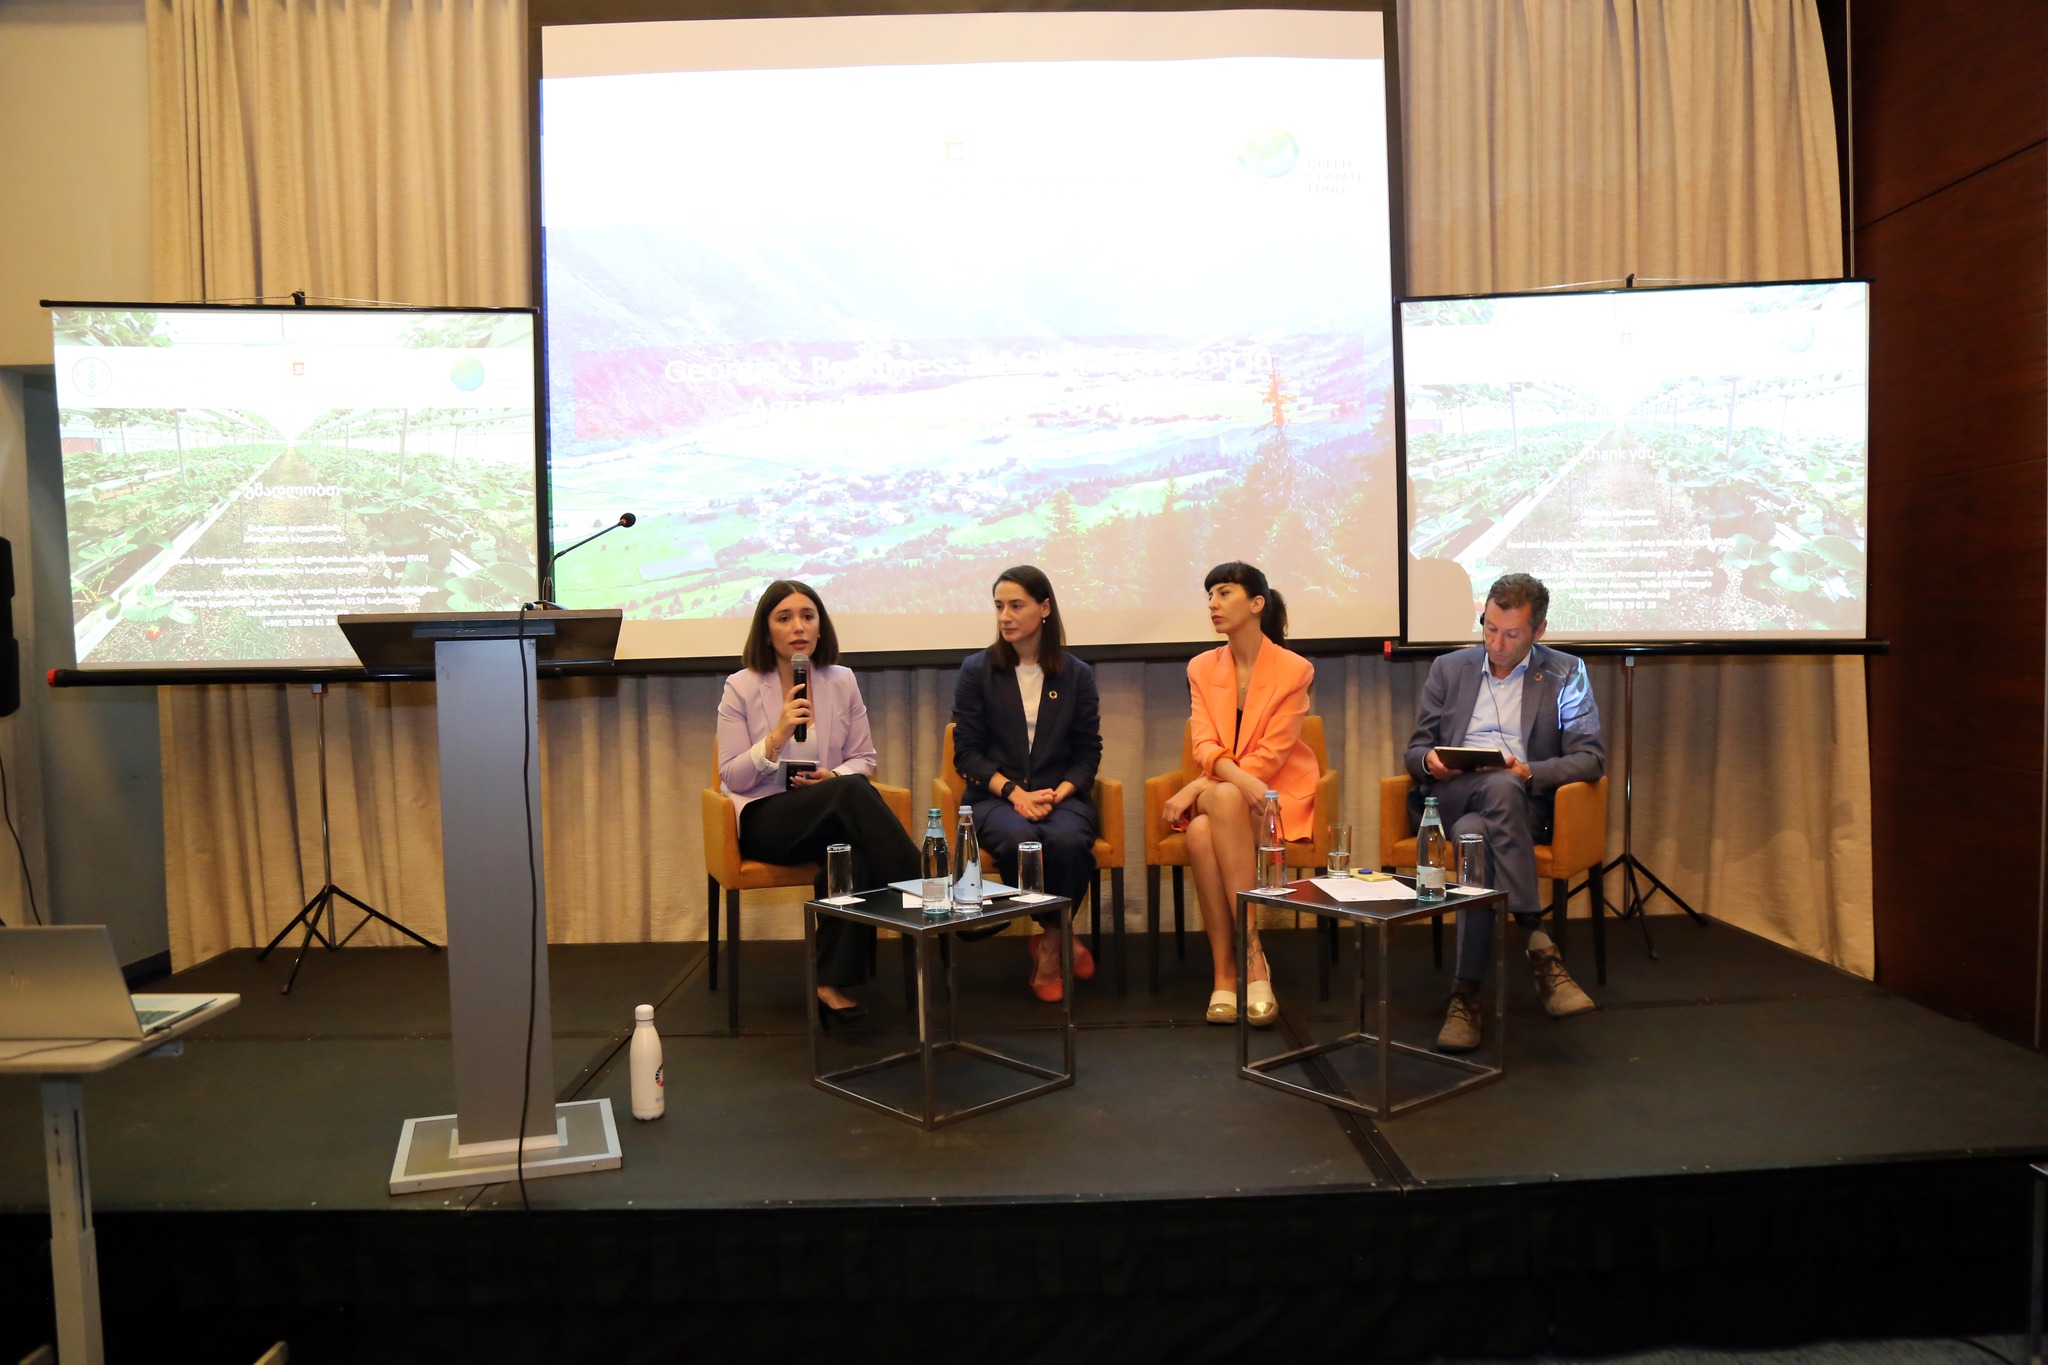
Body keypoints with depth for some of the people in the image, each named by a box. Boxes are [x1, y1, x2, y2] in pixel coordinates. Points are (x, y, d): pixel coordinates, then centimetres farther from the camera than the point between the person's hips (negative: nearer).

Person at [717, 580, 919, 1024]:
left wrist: (835, 777, -11)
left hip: (833, 816, 3)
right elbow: (733, 779, -3)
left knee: (853, 849, -37)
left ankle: (835, 983, -29)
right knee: (852, 792, -35)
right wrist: (777, 737, -18)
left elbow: (864, 759, 12)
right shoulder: (741, 687, 0)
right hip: (763, 819, -3)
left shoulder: (842, 681, 8)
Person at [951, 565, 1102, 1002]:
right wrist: (1013, 792, -13)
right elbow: (967, 752, 2)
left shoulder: (1077, 675, 10)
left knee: (1068, 840, -35)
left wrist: (1058, 793, -12)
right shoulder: (976, 670, 6)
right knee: (1020, 840, -35)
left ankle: (1049, 945, -9)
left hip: (1060, 795, 1)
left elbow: (1088, 752, 8)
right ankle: (1062, 937, -8)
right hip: (995, 796, 0)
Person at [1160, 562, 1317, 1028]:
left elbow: (1271, 755, -11)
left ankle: (1236, 967, -34)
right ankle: (1238, 965, -28)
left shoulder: (1294, 670, -4)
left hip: (1277, 796, -3)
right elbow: (1204, 746, -4)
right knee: (1200, 832, -33)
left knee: (1223, 800, -36)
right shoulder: (1202, 668, 9)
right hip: (1217, 794, 3)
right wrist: (1239, 778, -27)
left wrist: (1198, 788, -19)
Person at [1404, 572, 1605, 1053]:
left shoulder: (1566, 674, 13)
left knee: (1476, 835, -39)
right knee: (1500, 786, -37)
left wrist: (1531, 771, -16)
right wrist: (1429, 760, -9)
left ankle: (1466, 996, -36)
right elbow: (1415, 751, 17)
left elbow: (1592, 758, 3)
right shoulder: (1448, 669, 19)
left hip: (1520, 801, -1)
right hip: (1450, 798, 1)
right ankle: (1538, 943, -37)